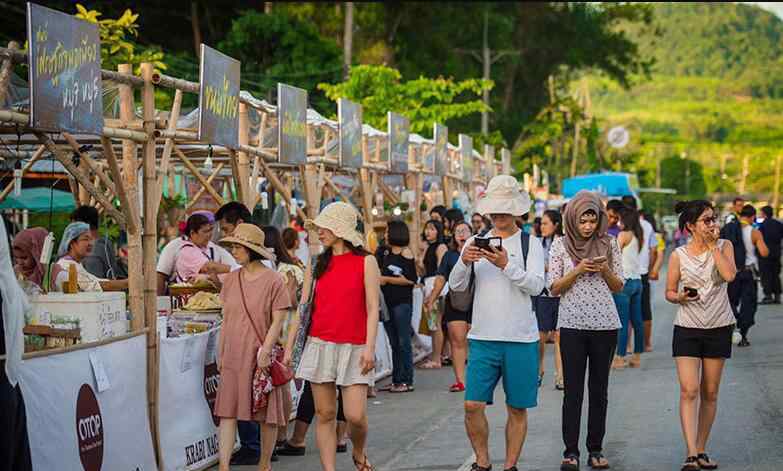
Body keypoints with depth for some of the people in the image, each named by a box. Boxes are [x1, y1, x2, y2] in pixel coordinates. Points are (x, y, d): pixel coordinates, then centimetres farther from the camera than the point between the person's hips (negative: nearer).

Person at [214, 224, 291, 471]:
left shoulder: (273, 280, -6)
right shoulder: (231, 280, 9)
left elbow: (278, 321, -8)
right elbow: (226, 320, 14)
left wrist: (265, 351, -16)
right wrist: (220, 353, 11)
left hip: (261, 357, -4)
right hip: (233, 355, 4)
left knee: (268, 415, 5)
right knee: (227, 412, -5)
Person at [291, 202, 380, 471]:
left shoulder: (365, 262, 1)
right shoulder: (320, 264, 11)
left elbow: (373, 308, -4)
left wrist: (369, 347, -14)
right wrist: (289, 347, 8)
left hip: (353, 348, -4)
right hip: (319, 345, 4)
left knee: (355, 415, -8)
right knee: (324, 414, 2)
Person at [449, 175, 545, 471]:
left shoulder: (530, 243, 1)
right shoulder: (476, 242, 9)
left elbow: (536, 285, -11)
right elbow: (456, 285, 2)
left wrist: (506, 265, -24)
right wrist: (465, 261, -17)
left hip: (521, 339, -2)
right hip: (483, 337, 2)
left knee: (518, 409, 4)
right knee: (473, 405, -5)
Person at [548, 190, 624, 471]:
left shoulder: (609, 244, 5)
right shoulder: (560, 245, 2)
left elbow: (619, 287, 8)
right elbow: (554, 288, 0)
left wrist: (605, 271, -11)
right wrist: (578, 270, -14)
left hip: (605, 324, 1)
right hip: (572, 324, -1)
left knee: (599, 389, 6)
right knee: (573, 390, -2)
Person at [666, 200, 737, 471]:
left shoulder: (724, 246, 0)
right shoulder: (679, 255, -2)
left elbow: (729, 275, -19)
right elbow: (669, 292, 5)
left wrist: (713, 245, -13)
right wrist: (680, 298, -16)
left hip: (719, 327, 2)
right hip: (687, 327, -2)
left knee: (710, 393, 8)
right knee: (689, 391, -12)